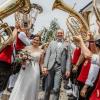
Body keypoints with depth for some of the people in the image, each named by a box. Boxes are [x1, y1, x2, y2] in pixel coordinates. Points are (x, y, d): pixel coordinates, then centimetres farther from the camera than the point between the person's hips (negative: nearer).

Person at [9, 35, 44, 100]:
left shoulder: (41, 51, 4)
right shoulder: (27, 48, 3)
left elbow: (41, 63, 10)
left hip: (35, 71, 0)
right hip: (25, 70, 0)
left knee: (31, 88, 7)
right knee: (22, 86, 3)